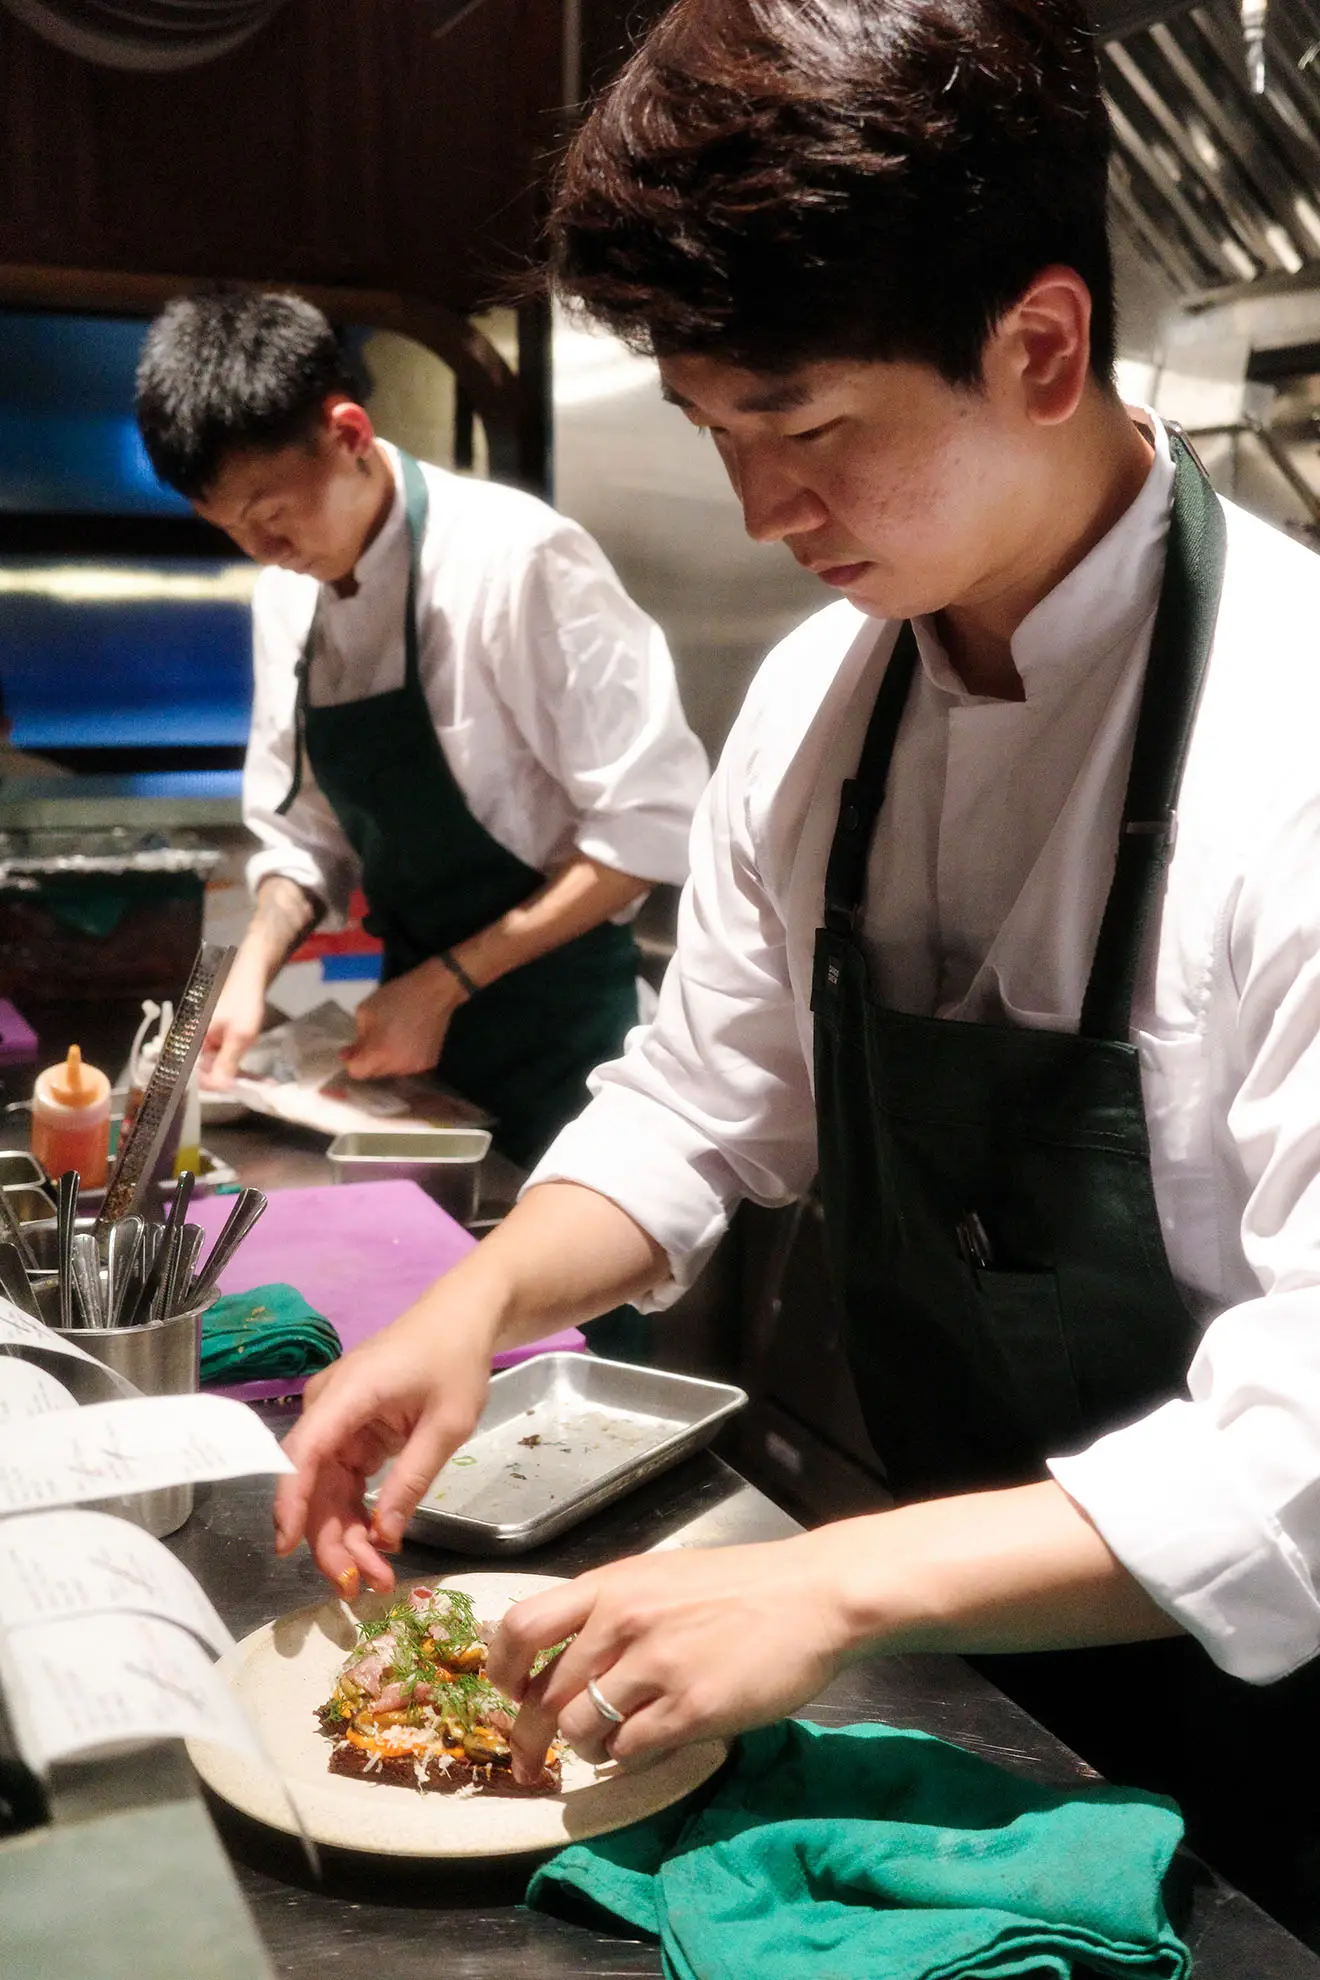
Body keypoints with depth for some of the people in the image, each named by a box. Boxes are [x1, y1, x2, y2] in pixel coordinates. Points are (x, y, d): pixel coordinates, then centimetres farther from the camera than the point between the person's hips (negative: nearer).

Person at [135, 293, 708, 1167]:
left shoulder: (515, 560, -19)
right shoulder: (286, 597, 2)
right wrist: (252, 974, -6)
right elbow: (308, 829, 11)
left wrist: (446, 983, -18)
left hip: (553, 1024, -6)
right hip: (414, 1006, 6)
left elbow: (653, 822, -20)